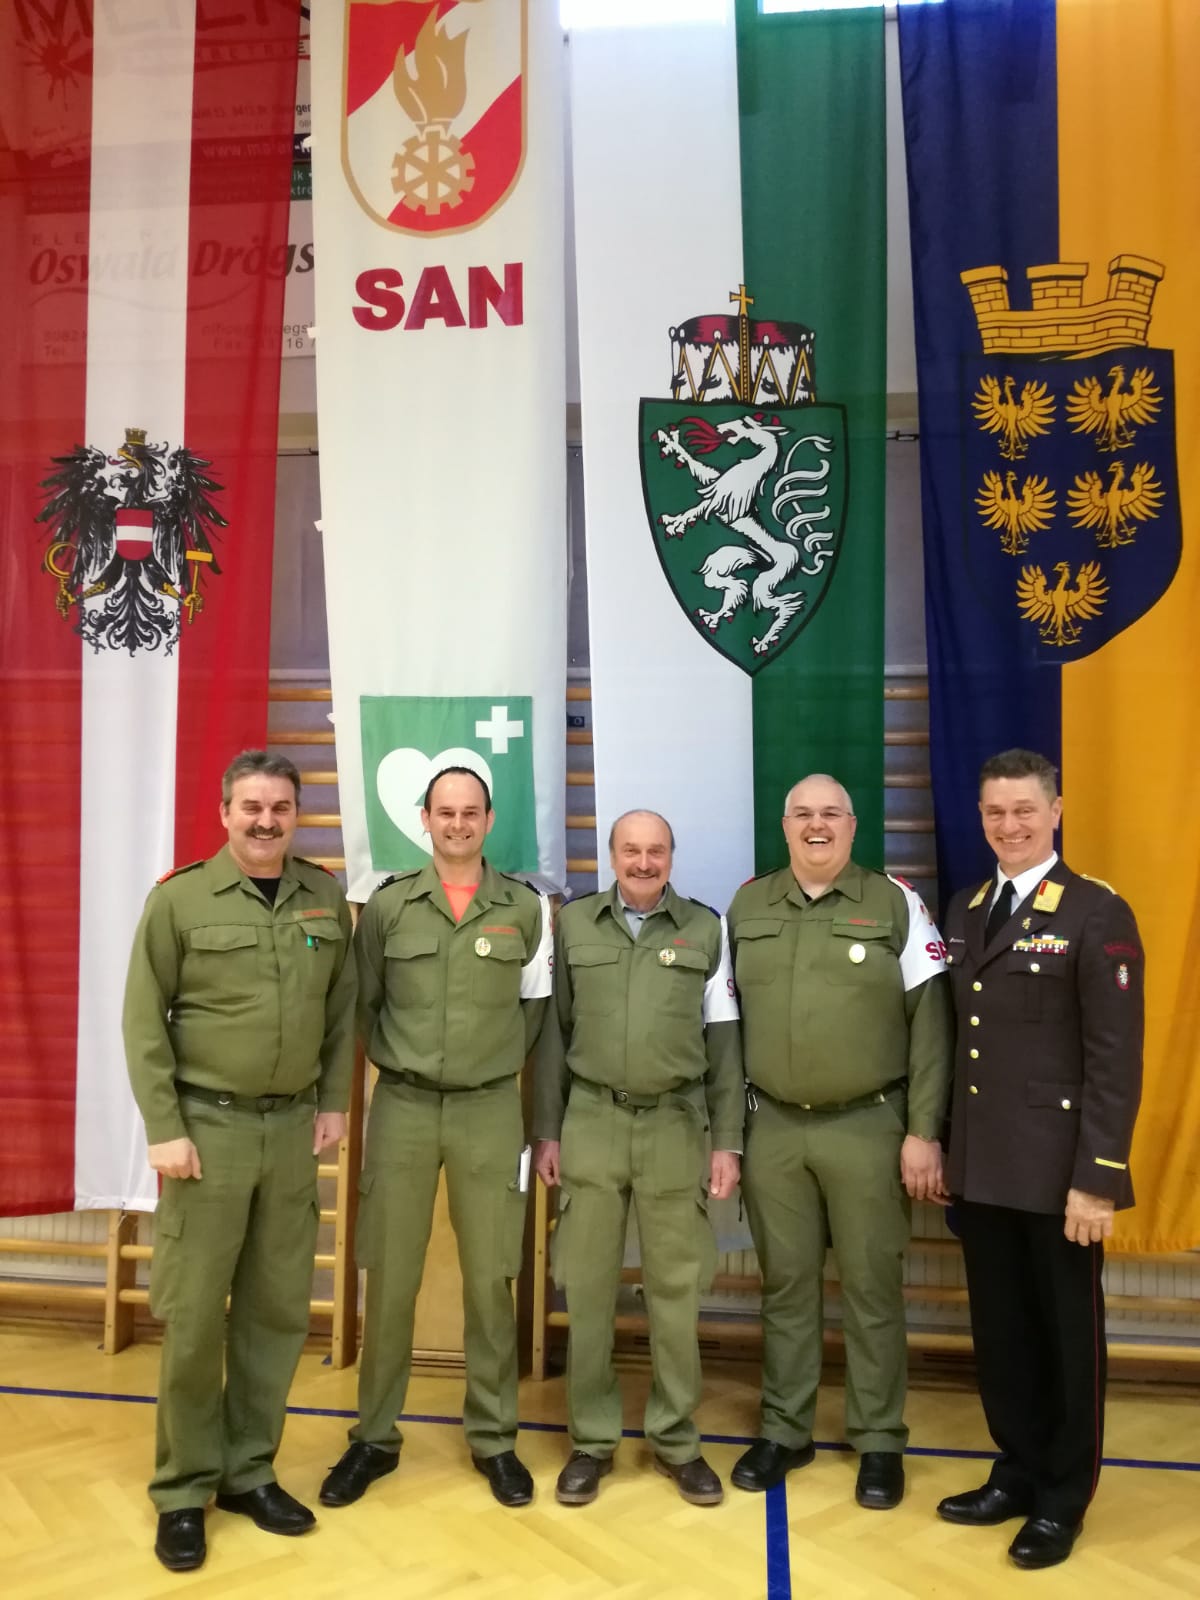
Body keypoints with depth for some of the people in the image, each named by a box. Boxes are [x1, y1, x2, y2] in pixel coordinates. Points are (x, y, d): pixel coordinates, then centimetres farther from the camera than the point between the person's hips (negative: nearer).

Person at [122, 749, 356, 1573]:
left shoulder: (326, 897, 4)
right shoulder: (179, 899, -6)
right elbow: (144, 1020, -6)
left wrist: (335, 1101, 5)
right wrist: (163, 1127, -10)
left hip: (293, 1126, 4)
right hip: (207, 1125, -3)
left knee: (280, 1306, 11)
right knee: (193, 1313, 4)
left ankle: (249, 1469, 28)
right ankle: (183, 1489, 22)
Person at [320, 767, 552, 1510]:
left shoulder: (528, 908, 0)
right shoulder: (388, 904, 0)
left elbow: (537, 1004, 10)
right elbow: (362, 1003, 9)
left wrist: (497, 1065, 8)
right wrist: (395, 1061, 6)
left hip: (490, 1111, 0)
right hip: (403, 1108, 0)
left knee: (490, 1279, 7)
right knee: (390, 1279, 7)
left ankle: (494, 1437, 23)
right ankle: (375, 1437, 24)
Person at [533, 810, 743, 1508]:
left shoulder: (707, 929, 2)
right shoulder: (574, 924, 4)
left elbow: (724, 1041, 3)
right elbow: (554, 1031, 6)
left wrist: (728, 1141, 0)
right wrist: (547, 1131, 4)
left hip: (677, 1126, -1)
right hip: (591, 1123, 1)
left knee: (677, 1288, 7)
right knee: (587, 1287, 8)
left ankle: (677, 1439, 24)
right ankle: (592, 1439, 23)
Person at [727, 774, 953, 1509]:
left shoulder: (897, 904, -4)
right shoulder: (747, 907, 5)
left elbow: (930, 1025, -5)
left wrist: (924, 1131, -8)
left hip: (868, 1126, -2)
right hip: (773, 1127, 3)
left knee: (872, 1288, 8)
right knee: (786, 1285, 13)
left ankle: (881, 1441, 24)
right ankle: (785, 1431, 28)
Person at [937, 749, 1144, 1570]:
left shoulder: (1098, 913, -11)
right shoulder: (965, 910, 9)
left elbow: (1116, 1060, -14)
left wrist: (1096, 1178, -17)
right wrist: (938, 1144, 10)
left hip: (1057, 1170, -5)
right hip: (981, 1167, 6)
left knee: (1067, 1333, 12)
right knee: (1000, 1330, 16)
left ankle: (1063, 1497, 29)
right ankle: (1019, 1472, 35)